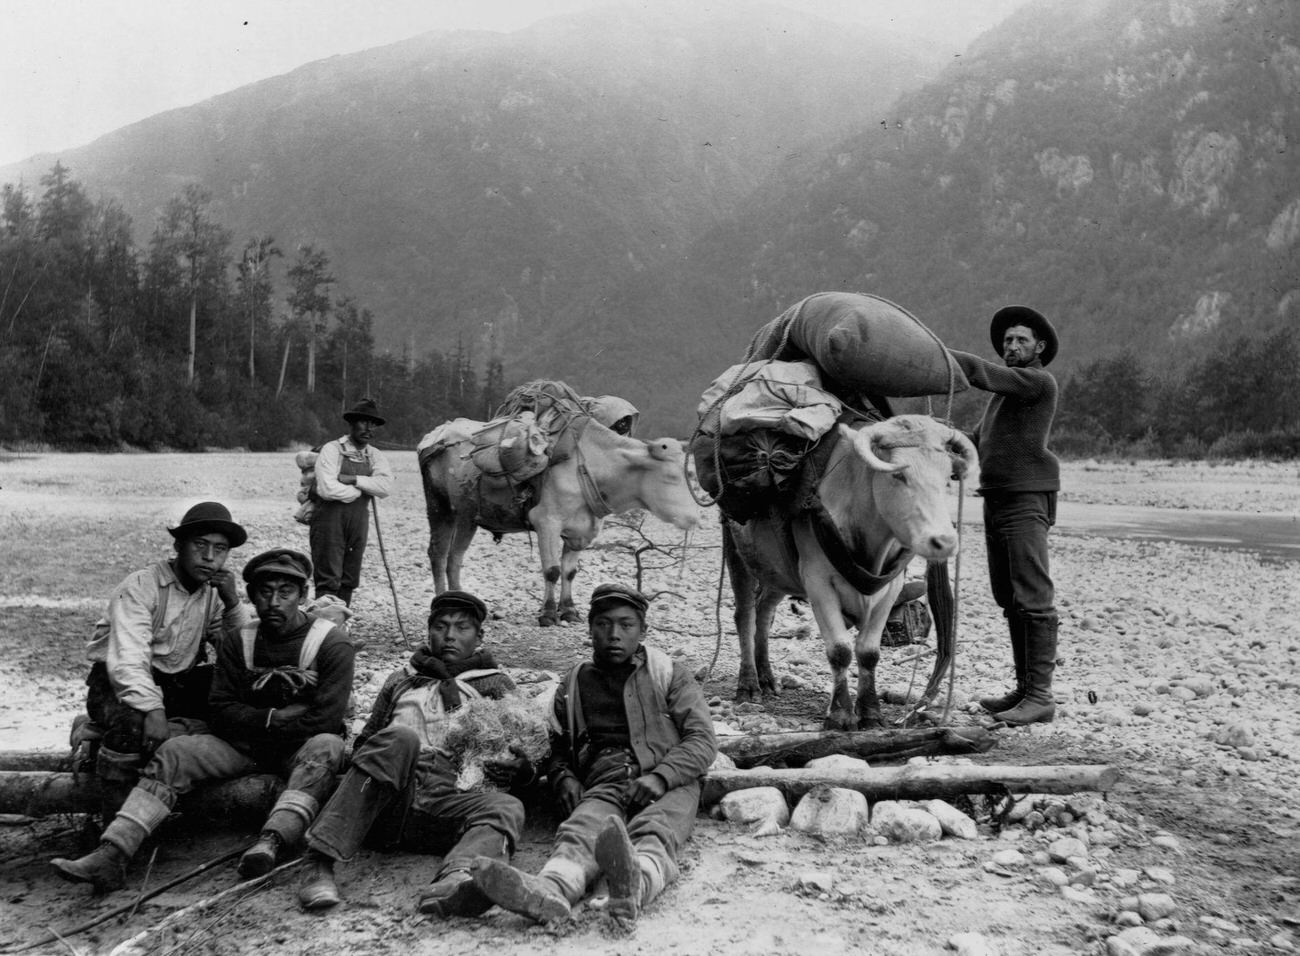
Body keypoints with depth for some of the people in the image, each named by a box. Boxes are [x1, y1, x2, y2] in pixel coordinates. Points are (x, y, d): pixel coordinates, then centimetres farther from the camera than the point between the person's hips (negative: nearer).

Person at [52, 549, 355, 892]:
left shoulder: (332, 643, -9)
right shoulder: (238, 642, 5)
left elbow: (325, 719, -17)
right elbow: (223, 713, 0)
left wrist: (255, 726, -11)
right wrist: (276, 717, -13)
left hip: (302, 748, -4)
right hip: (243, 747, 4)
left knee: (326, 747, -37)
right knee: (174, 751, -17)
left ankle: (273, 840, -56)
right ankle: (111, 854, -30)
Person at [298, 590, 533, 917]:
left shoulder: (495, 685, 26)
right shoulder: (401, 681, 31)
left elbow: (527, 752, 20)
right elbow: (365, 740, 30)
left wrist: (519, 769, -5)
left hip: (448, 801, -1)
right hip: (386, 804, 1)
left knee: (506, 807, -33)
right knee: (399, 739, -31)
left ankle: (453, 881, -66)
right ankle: (319, 862, -42)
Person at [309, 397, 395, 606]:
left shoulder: (376, 456, 9)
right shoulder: (332, 450, -6)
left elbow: (385, 486, -9)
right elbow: (327, 489, -19)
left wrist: (354, 480, -18)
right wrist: (363, 489, -8)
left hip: (358, 524, 5)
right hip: (330, 522, -5)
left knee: (349, 581, 10)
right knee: (328, 581, -7)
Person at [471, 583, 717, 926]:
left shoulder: (669, 674, 18)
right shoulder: (573, 686, 27)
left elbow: (702, 741, 7)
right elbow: (557, 751, 29)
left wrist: (659, 777, -12)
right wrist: (564, 780, 3)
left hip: (668, 784, -1)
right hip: (603, 785, 1)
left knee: (653, 833, -38)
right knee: (583, 828, -36)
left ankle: (638, 882, -73)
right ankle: (551, 890, -68)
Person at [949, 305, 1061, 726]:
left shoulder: (1040, 382, -6)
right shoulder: (1005, 392, 22)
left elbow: (980, 373, -16)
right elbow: (980, 439, 26)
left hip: (1026, 501, -9)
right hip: (995, 500, 10)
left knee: (1033, 599, -10)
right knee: (1009, 600, 10)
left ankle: (1040, 696, -10)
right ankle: (1025, 688, 16)